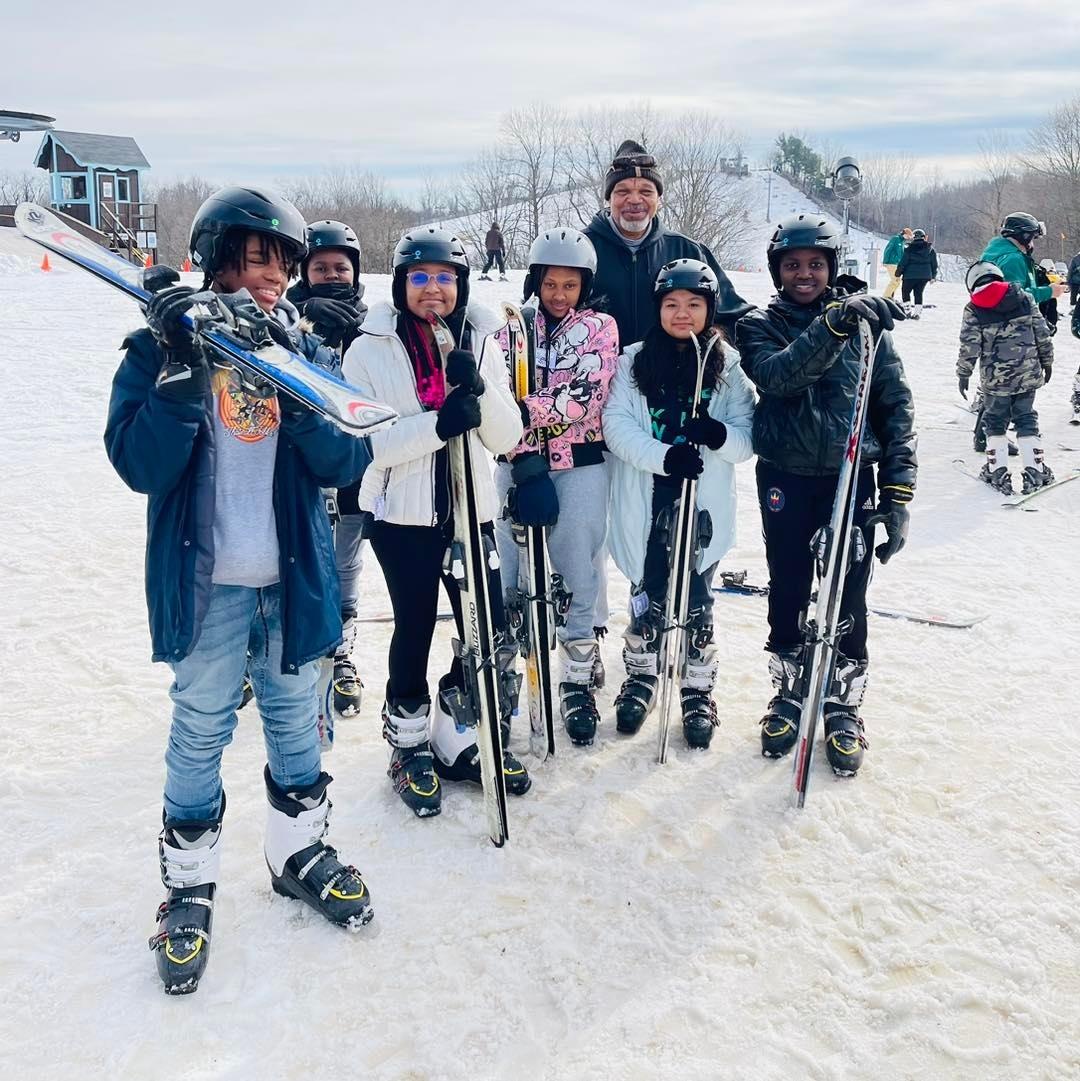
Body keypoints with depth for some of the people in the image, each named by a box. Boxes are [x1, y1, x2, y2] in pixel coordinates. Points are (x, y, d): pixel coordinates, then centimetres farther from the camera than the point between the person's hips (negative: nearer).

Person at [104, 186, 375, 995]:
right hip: (204, 583, -3)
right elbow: (140, 466, -15)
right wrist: (182, 371, -25)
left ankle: (301, 852, 35)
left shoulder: (307, 350, 4)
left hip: (294, 576, 3)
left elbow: (346, 461, -6)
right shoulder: (161, 347, -4)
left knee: (296, 720, 15)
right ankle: (189, 885, 24)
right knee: (200, 732, 6)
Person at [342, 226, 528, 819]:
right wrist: (438, 424, -26)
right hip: (402, 515, -3)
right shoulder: (371, 350, -5)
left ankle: (459, 739, 27)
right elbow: (365, 442, -14)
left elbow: (506, 439, 3)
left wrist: (480, 391, -16)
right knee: (415, 628, 7)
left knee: (491, 634, 5)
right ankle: (410, 745, 28)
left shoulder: (480, 343, 6)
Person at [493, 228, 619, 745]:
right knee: (510, 572, 3)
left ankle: (577, 682, 16)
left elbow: (583, 399, -12)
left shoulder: (600, 328, 2)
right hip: (519, 463, 1)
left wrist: (526, 408, -19)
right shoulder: (511, 328, 6)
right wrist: (525, 462, -17)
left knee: (577, 577, 2)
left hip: (581, 466, -1)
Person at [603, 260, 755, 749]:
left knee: (697, 603, 7)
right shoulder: (633, 362, 2)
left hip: (704, 504, 0)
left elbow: (747, 438, -2)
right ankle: (641, 675, 33)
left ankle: (698, 690, 24)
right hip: (646, 504, 1)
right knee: (648, 598, 12)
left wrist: (719, 435, -24)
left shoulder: (728, 367, 1)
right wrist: (663, 456, -21)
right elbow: (616, 424, -7)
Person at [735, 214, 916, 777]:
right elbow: (776, 376, -19)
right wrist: (832, 325, -32)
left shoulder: (865, 322, 3)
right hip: (786, 478, 0)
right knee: (787, 593, 11)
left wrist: (898, 489, -5)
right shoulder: (760, 326, 3)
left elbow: (897, 404, 2)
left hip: (852, 476, 0)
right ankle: (789, 693, 31)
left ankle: (844, 705, 22)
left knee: (848, 598, 4)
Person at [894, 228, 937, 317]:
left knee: (905, 292, 10)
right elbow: (934, 264, 11)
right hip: (925, 276, 4)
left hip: (910, 275, -4)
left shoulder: (909, 249, -6)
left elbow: (903, 263, -5)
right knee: (918, 293, 13)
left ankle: (908, 310, -3)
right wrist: (933, 276, 19)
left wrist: (898, 274, 4)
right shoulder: (930, 249, 6)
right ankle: (917, 312, 7)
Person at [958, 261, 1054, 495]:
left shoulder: (973, 309, -6)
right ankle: (1035, 470, 9)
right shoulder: (1024, 298, 2)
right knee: (1026, 419, 13)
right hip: (1028, 374, 2)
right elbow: (1042, 333, 4)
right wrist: (1047, 361, 15)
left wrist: (963, 374, 4)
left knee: (995, 422, 11)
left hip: (995, 379, -2)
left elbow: (969, 347, -7)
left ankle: (998, 472, 6)